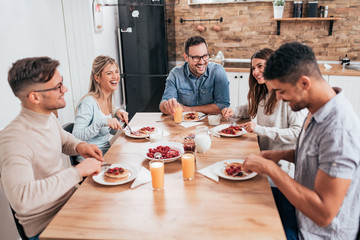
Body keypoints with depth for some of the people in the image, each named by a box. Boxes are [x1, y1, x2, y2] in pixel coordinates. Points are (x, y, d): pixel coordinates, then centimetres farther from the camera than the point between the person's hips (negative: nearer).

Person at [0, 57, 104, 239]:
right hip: (47, 225, -8)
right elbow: (20, 199, -37)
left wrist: (79, 146, 0)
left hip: (71, 196, 8)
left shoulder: (49, 118, 2)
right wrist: (77, 172, -32)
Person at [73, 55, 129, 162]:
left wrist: (117, 113, 0)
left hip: (107, 152, 8)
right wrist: (102, 122, -33)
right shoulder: (88, 102, -18)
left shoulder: (108, 98, 6)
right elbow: (76, 137, -26)